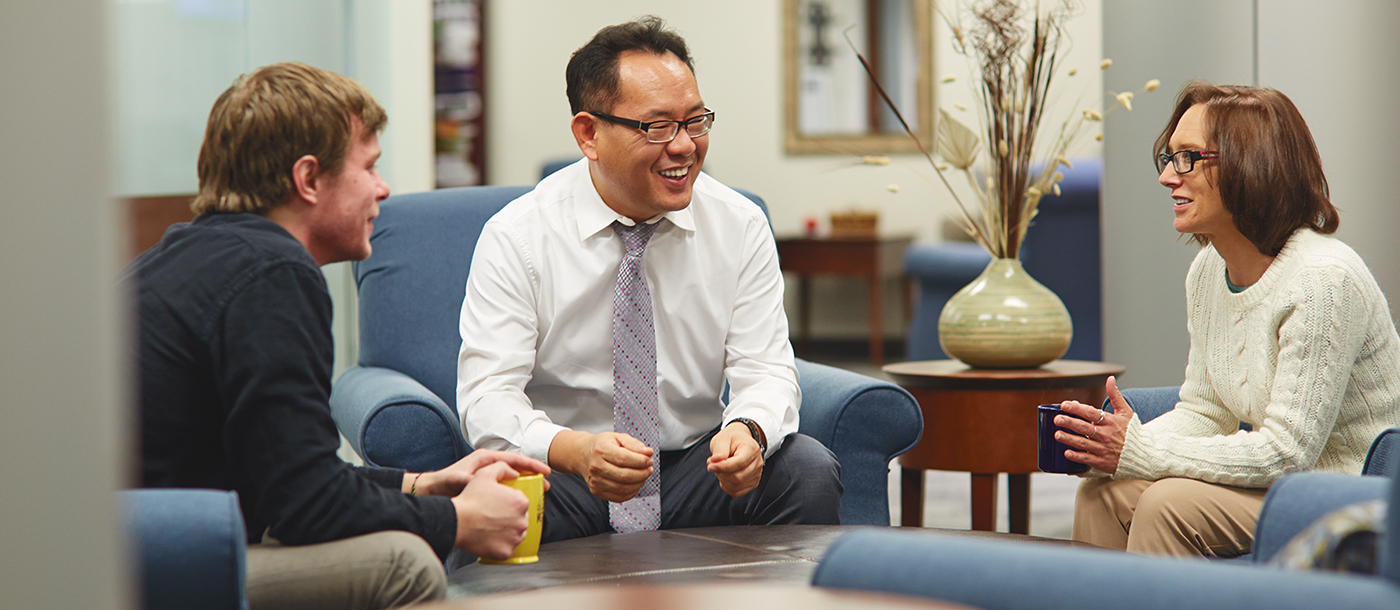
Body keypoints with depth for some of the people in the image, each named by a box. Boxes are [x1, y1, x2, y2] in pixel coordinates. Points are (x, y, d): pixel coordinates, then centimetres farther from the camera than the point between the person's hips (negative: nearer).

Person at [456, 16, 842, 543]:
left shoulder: (740, 227, 0)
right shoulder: (517, 237, -9)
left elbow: (765, 371, -5)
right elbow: (488, 396, -17)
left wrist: (747, 430, -31)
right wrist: (574, 450, -39)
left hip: (698, 466, 3)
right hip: (564, 479, -3)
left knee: (810, 470, -25)